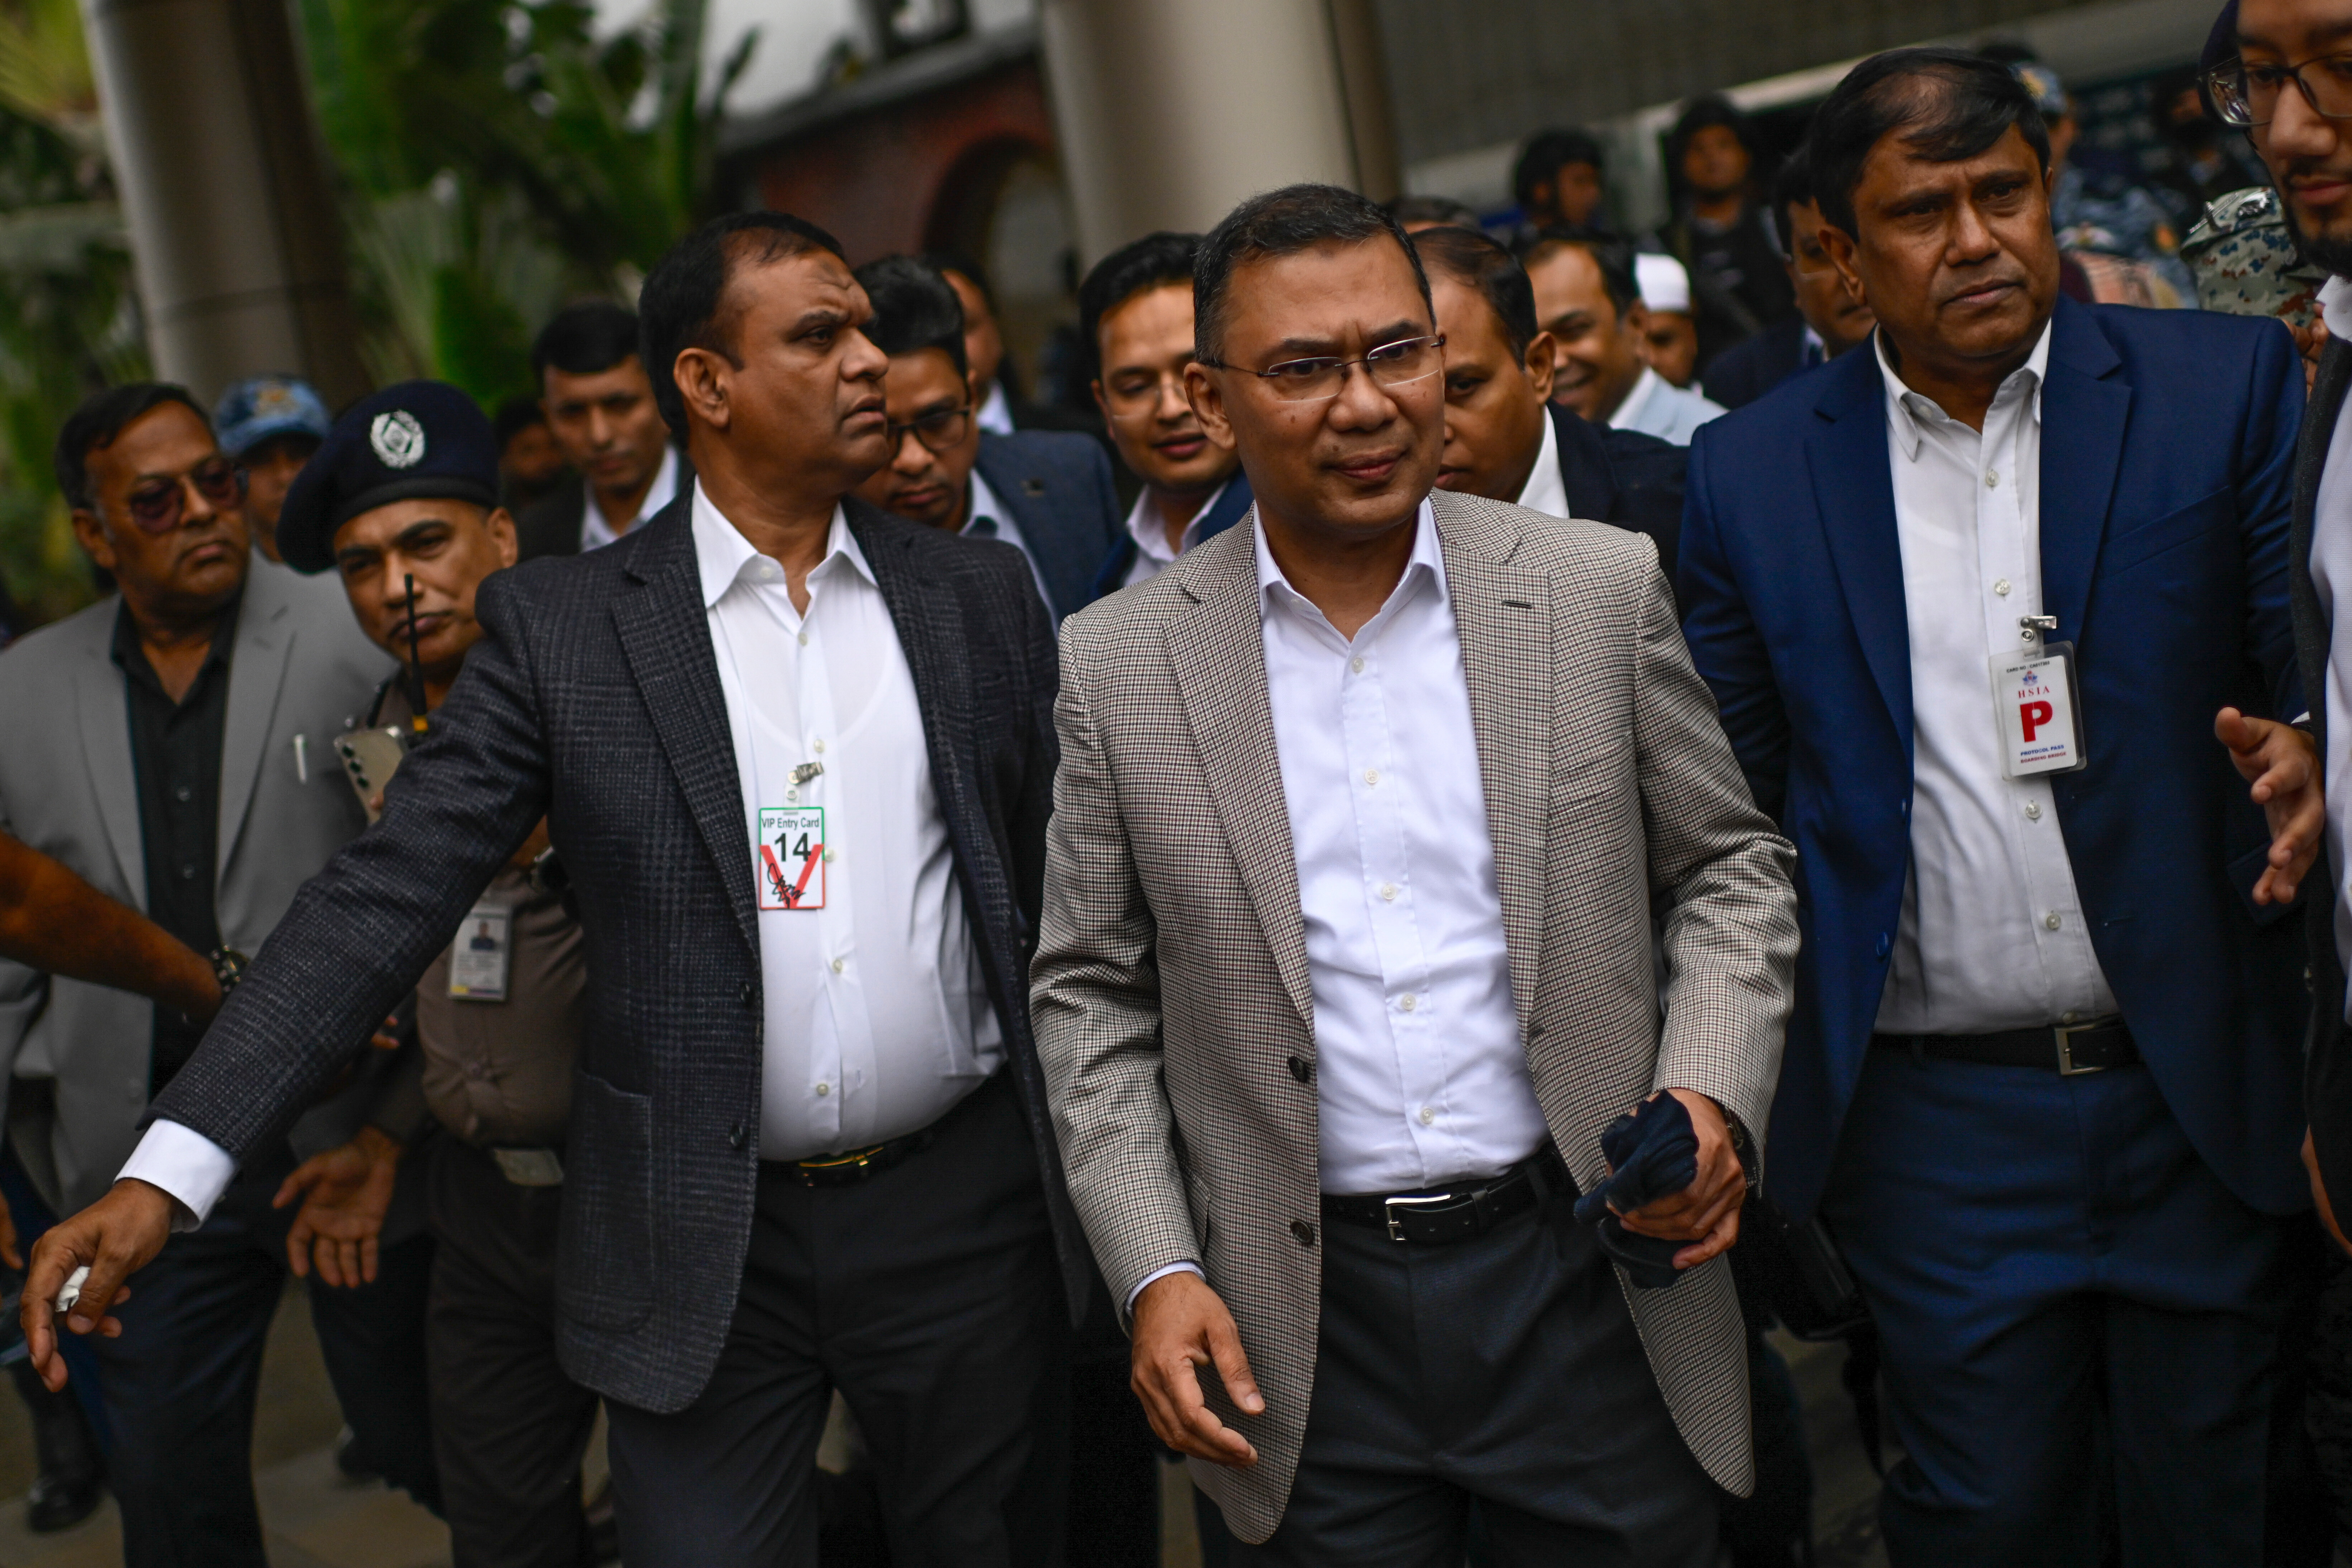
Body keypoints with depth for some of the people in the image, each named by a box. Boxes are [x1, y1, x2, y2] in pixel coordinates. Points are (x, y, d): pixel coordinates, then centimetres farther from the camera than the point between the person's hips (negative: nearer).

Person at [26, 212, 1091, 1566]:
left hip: (966, 1204, 2)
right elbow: (390, 893, -8)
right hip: (701, 1244, -2)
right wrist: (171, 1168, -17)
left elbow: (1069, 881, 6)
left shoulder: (980, 596, 4)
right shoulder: (564, 626, -3)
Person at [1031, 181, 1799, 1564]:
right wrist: (1157, 1272, -5)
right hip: (1304, 1328, 0)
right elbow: (1093, 992, 3)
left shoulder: (1603, 590, -1)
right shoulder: (1122, 663, -2)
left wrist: (1712, 1096, -10)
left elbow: (1733, 871, 6)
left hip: (1590, 1285, 1)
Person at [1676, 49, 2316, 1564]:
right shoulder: (1751, 473, 3)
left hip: (2206, 1095, 0)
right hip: (1937, 1125, 0)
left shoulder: (2229, 387, 1)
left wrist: (2310, 766, -21)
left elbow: (2316, 669, 2)